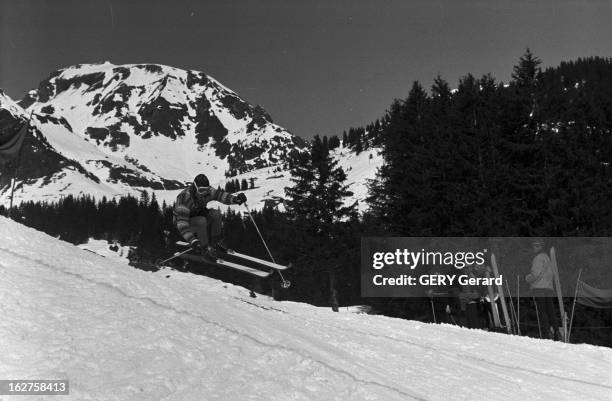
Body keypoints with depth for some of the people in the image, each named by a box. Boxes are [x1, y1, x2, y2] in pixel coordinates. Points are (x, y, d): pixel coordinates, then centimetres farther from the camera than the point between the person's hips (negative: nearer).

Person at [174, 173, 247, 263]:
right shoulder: (185, 197, -34)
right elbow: (182, 222, -38)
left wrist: (235, 199, -44)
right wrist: (193, 241, -48)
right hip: (185, 221, -6)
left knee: (216, 214, -19)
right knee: (201, 221, -35)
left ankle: (216, 241, -3)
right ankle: (205, 249, -20)